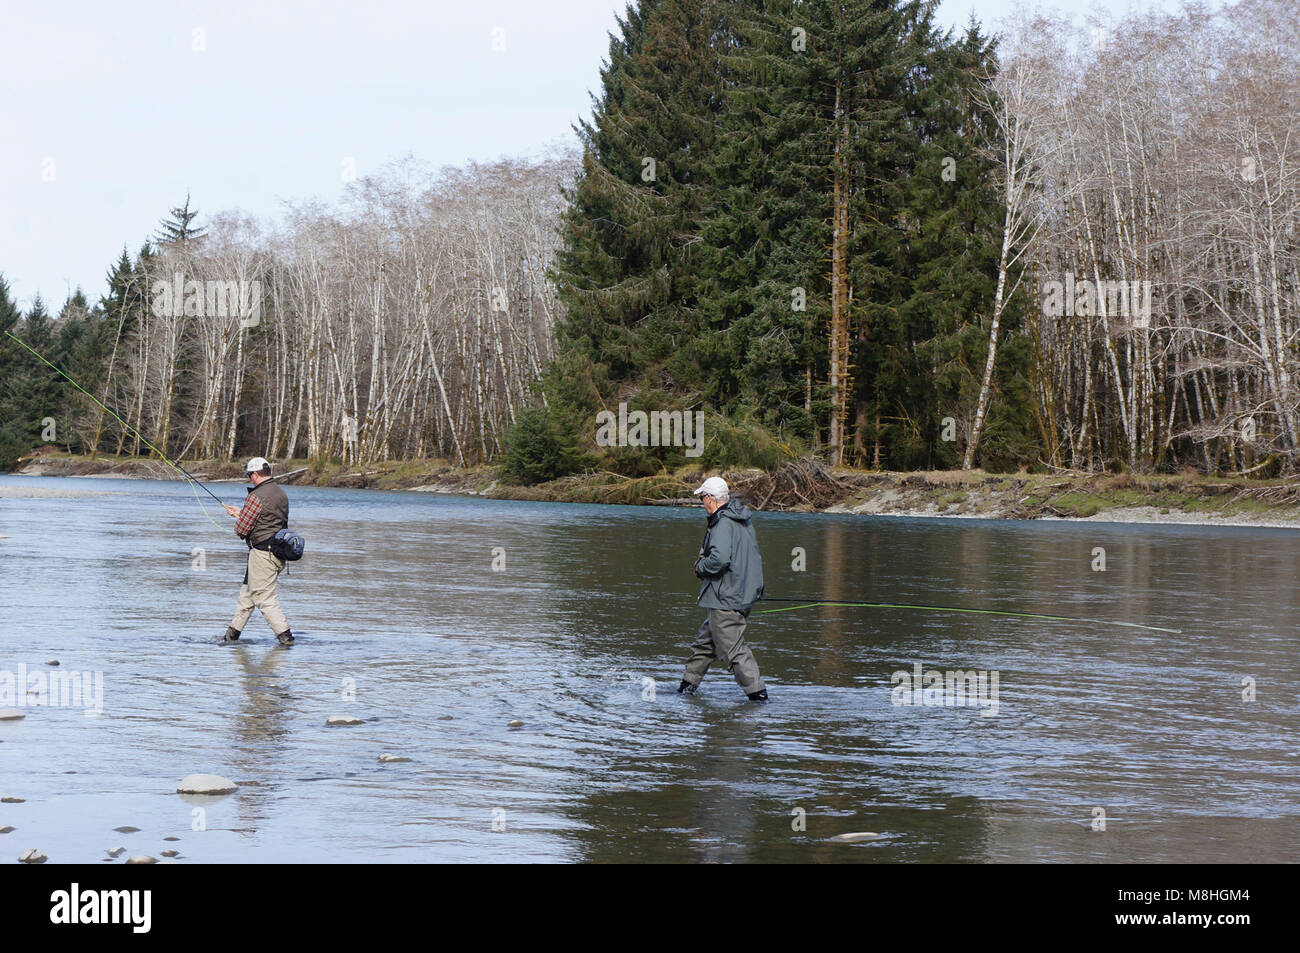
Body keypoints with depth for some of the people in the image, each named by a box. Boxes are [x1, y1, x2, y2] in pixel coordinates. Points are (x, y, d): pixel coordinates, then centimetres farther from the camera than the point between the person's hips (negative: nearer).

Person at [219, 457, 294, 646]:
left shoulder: (256, 497, -18)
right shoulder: (281, 494, 11)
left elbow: (242, 529, -14)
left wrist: (238, 520, 10)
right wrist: (240, 513, 32)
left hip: (262, 554, -9)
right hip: (278, 553, 9)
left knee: (265, 598, -5)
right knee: (247, 593, 18)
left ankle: (285, 635, -10)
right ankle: (233, 633, 25)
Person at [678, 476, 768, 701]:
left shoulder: (723, 523, -17)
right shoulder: (743, 520, 13)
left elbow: (720, 558, -30)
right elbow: (753, 557, 20)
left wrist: (701, 567, -10)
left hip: (725, 599, -10)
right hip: (742, 596, 10)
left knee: (733, 649, -6)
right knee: (705, 642, 20)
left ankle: (757, 692, -7)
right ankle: (689, 683, 30)